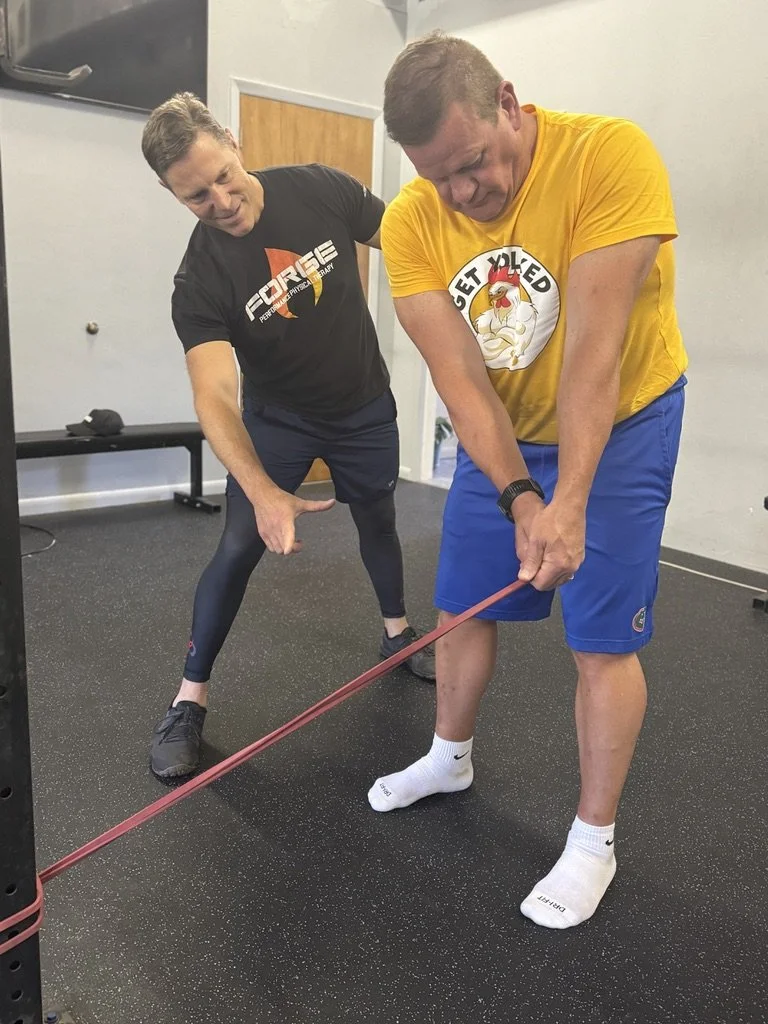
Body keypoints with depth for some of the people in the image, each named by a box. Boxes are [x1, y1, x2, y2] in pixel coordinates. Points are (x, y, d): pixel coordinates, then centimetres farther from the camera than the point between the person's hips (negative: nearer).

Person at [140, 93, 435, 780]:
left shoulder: (318, 189, -19)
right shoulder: (199, 282, -25)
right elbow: (215, 398, -36)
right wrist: (265, 493, -51)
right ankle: (190, 699, 5)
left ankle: (397, 632, 42)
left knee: (378, 523, 18)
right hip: (278, 417, -2)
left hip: (366, 407, 3)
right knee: (239, 547, -9)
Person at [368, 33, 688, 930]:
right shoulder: (410, 223, -12)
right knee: (462, 604, 12)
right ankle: (449, 758, 38)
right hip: (498, 437, 5)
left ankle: (593, 840, 16)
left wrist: (569, 501, -32)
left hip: (618, 426, -4)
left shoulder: (609, 156, -25)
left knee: (603, 638, -2)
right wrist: (517, 497, -28)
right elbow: (458, 373, -18)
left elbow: (593, 352, -30)